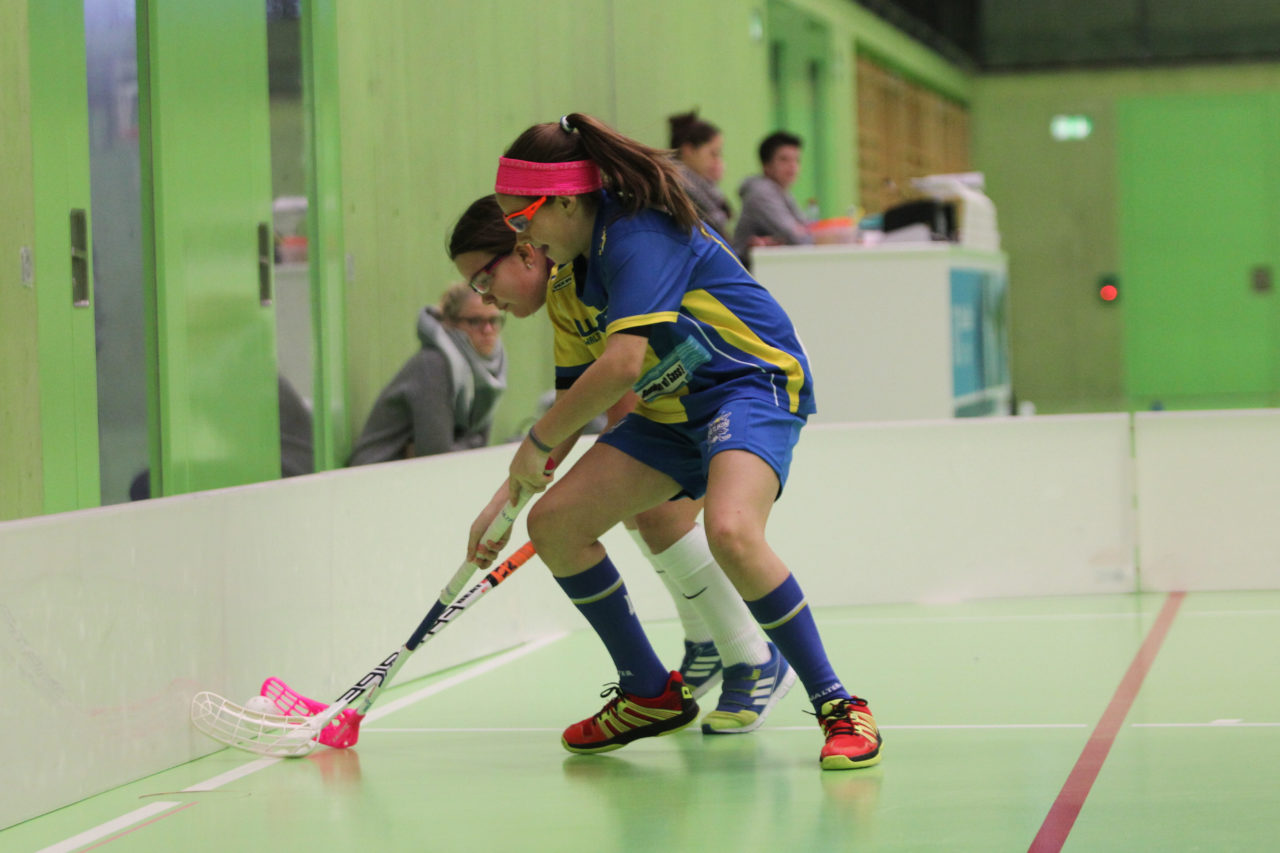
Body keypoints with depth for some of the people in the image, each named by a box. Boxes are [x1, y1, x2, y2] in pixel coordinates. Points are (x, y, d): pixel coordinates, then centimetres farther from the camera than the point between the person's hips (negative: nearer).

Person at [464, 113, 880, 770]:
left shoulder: (638, 236, -20)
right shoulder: (577, 269, 10)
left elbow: (622, 365, -30)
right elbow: (579, 400, 18)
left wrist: (537, 442, -18)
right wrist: (506, 498, 15)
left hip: (755, 386, -10)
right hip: (672, 411, 10)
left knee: (729, 531, -35)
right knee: (555, 521, 2)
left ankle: (839, 708, -21)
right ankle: (651, 694, 17)